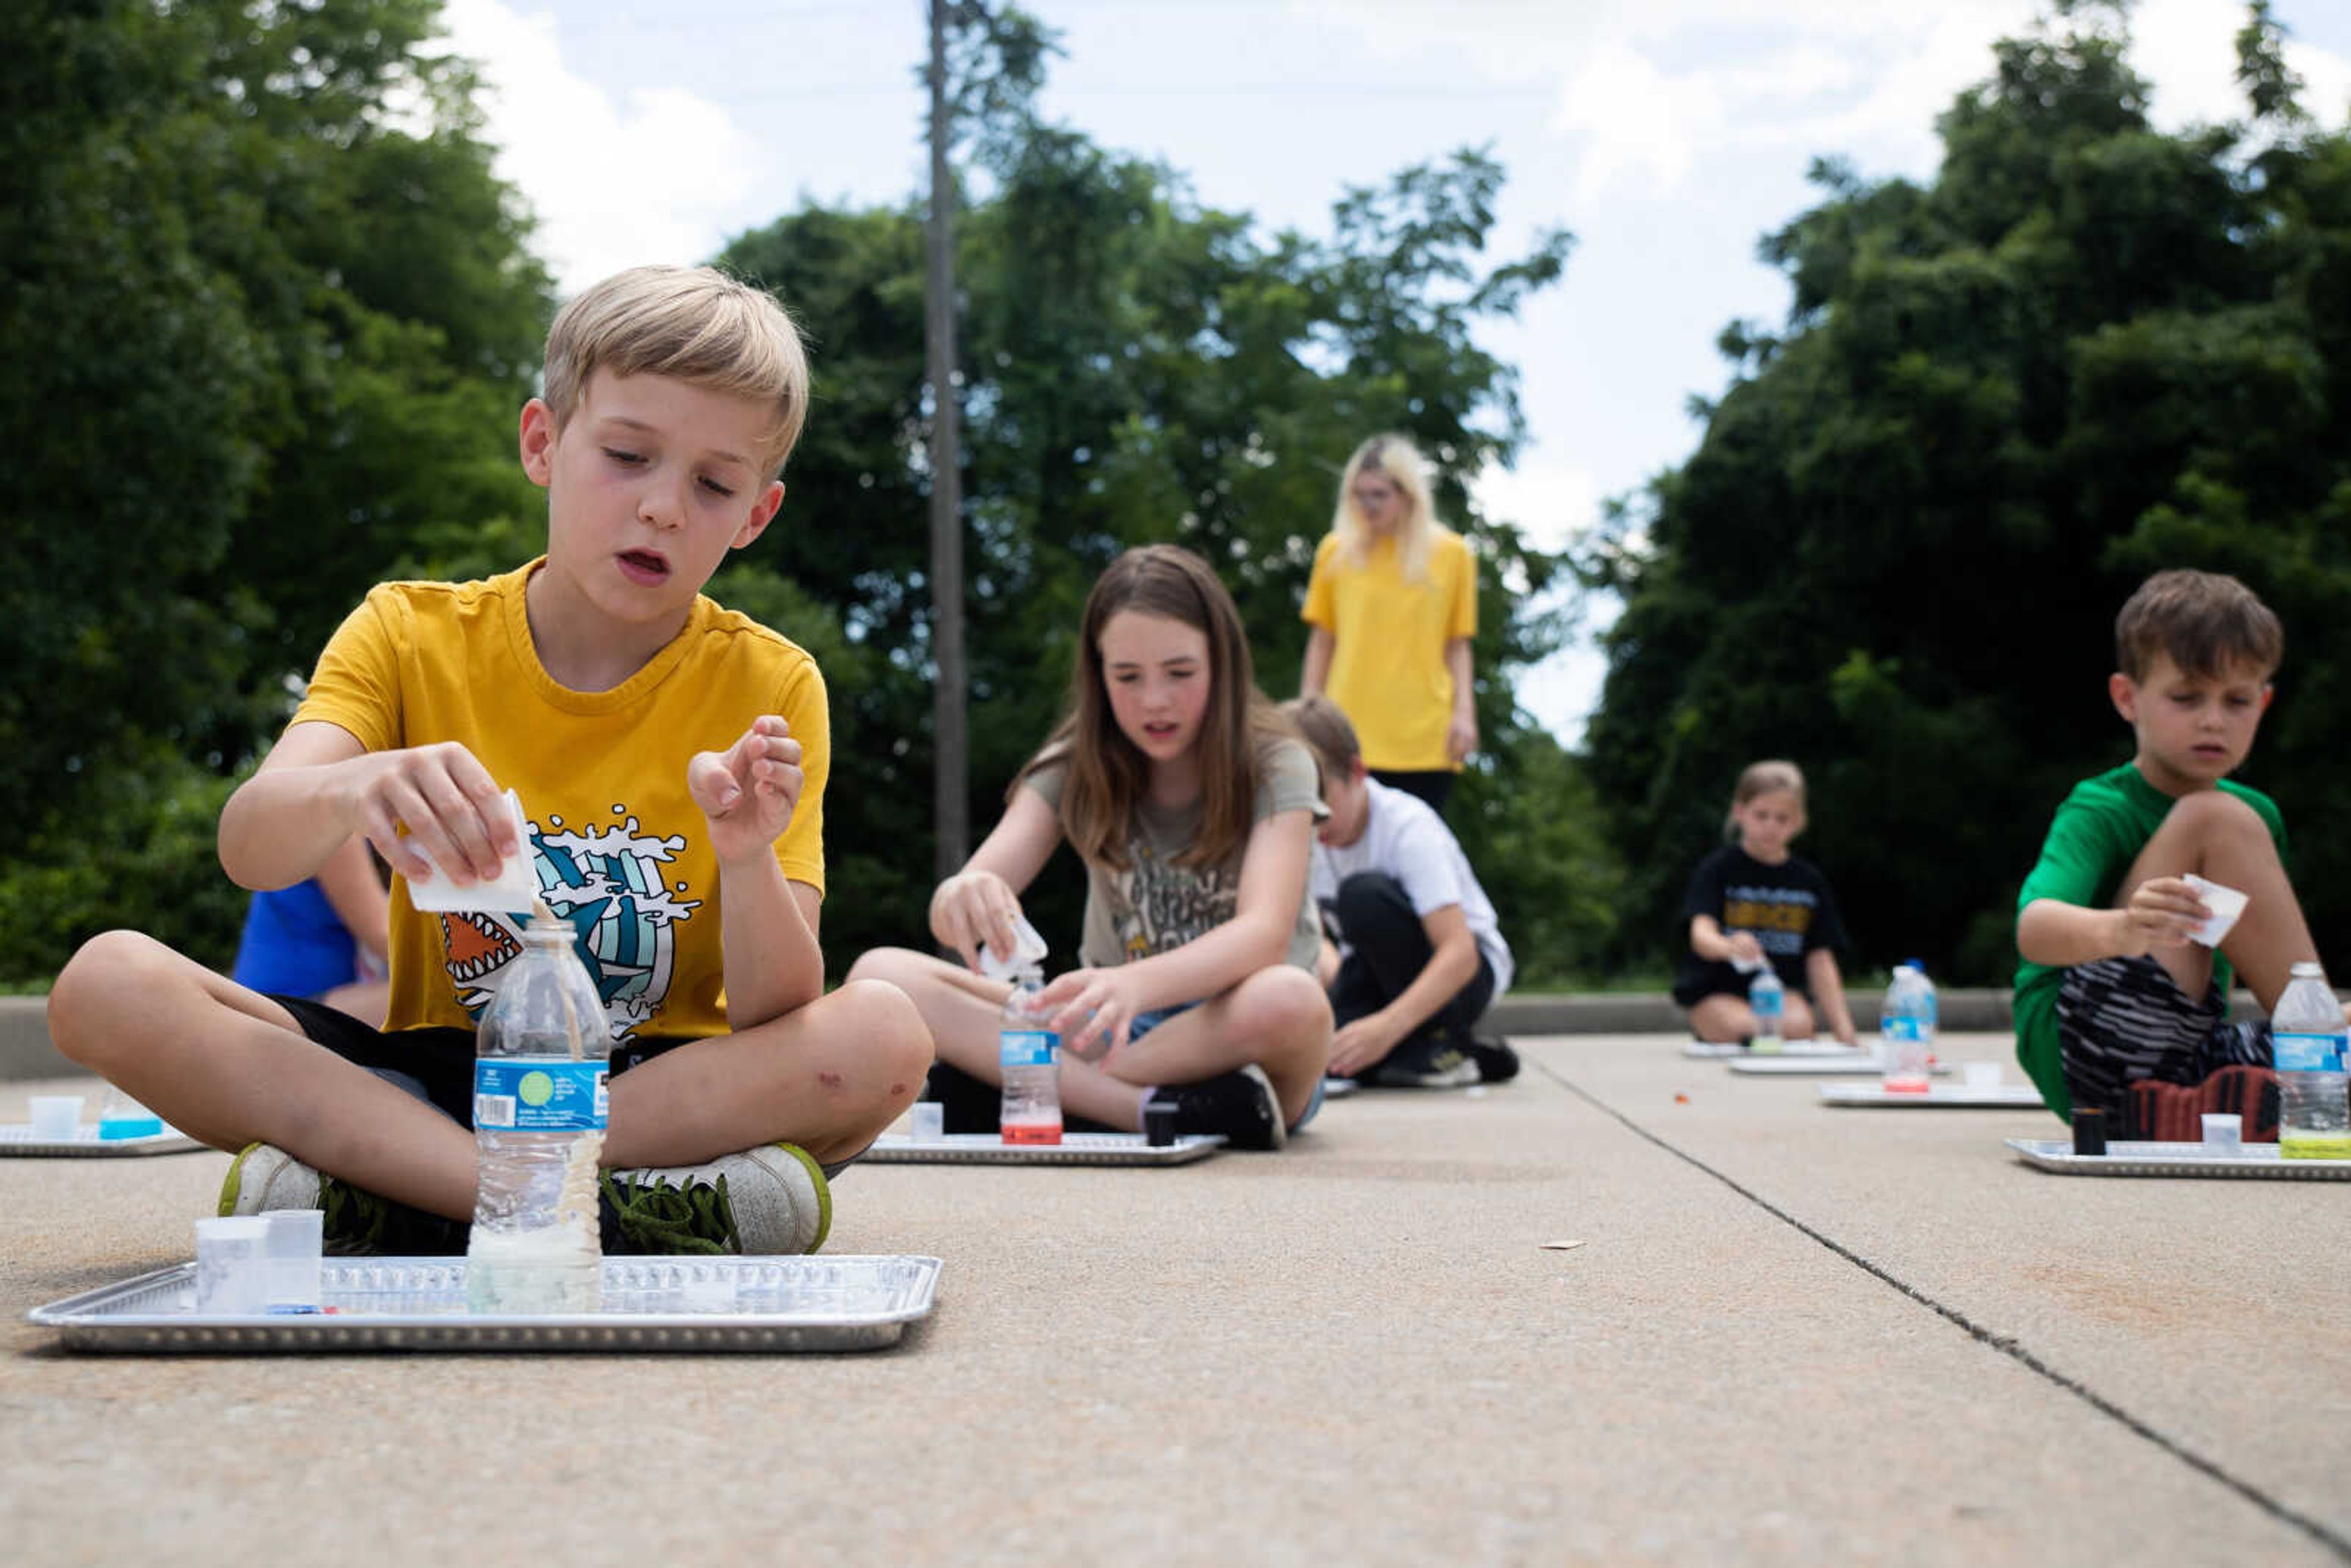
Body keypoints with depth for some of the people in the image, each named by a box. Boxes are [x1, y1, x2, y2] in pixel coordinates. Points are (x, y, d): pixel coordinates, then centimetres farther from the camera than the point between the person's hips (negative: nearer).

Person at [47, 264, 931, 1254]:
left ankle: (357, 1190, -30)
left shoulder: (770, 689, -4)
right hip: (428, 1075, 1)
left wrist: (747, 859, -34)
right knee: (104, 983, -19)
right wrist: (350, 790, -41)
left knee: (884, 1035, -30)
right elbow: (247, 850, -18)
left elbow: (777, 1018, -13)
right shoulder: (410, 637, 1)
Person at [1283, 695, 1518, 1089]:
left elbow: (1460, 953, -33)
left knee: (1365, 894, -34)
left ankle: (1444, 1045, -16)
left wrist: (1388, 1025, -48)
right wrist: (1328, 960, -17)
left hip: (1464, 971, -6)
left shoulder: (1408, 827, -24)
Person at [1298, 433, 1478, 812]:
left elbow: (1457, 646, 10)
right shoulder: (1336, 551, 6)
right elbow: (1321, 641, 11)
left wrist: (1464, 711, -1)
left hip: (1426, 739, 0)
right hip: (1350, 733, 0)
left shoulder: (1451, 553, 5)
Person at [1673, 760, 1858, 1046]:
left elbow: (1820, 960, 8)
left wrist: (1842, 1026, -2)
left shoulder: (1809, 879, 8)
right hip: (1717, 992, -2)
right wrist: (1728, 947, -44)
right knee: (1740, 1028, -31)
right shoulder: (1717, 869, -3)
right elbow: (1701, 932, -19)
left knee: (1799, 1026, -29)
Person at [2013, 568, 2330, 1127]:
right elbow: (2034, 931, -30)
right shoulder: (2100, 811, -9)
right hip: (2083, 1060, -6)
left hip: (2191, 1062, 6)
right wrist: (2120, 931, -50)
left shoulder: (2257, 815, 13)